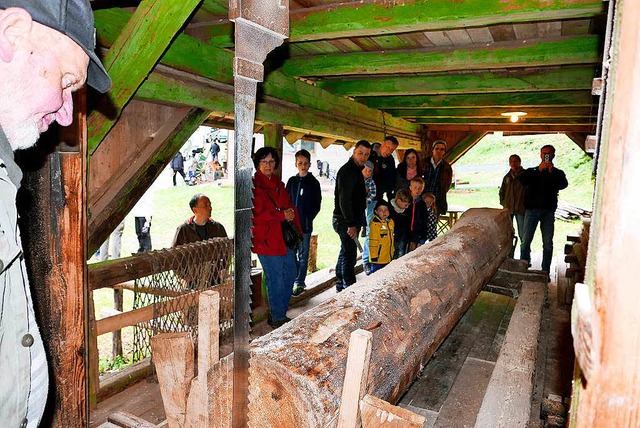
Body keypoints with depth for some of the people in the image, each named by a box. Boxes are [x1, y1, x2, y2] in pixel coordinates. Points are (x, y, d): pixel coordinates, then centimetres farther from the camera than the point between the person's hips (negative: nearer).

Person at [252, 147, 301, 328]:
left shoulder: (278, 184, 17)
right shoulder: (253, 185, -8)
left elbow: (290, 206, 21)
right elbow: (256, 215, -17)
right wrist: (283, 215, -16)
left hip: (286, 238, 8)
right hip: (267, 240, -8)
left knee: (290, 276, 13)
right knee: (276, 280, 0)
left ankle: (280, 314, 30)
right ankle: (277, 319, 17)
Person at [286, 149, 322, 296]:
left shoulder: (314, 183, -1)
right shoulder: (292, 181, 9)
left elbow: (317, 205, -1)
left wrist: (308, 218, -10)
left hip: (305, 225, -3)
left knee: (303, 255, 4)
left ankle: (299, 282, 11)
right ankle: (292, 279, 22)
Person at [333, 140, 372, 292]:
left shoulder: (357, 170, 15)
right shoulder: (347, 171, -17)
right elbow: (344, 199, -24)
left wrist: (359, 222, 20)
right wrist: (351, 224, -26)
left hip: (352, 219, 10)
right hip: (345, 220, -10)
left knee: (346, 251, 17)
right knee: (349, 254, -7)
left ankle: (340, 285, 29)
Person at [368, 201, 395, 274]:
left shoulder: (390, 221, 9)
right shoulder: (375, 224, -17)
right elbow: (373, 241, -18)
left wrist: (393, 250, 24)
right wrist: (374, 255, -18)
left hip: (388, 257, 8)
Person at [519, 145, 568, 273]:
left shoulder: (558, 173, 14)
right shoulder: (531, 171, 12)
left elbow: (563, 185, -5)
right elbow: (522, 180, -8)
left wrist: (552, 172, -17)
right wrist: (538, 170, -17)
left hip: (548, 211, 1)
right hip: (532, 209, -1)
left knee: (548, 243, 0)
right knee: (526, 241, -5)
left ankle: (545, 271, 7)